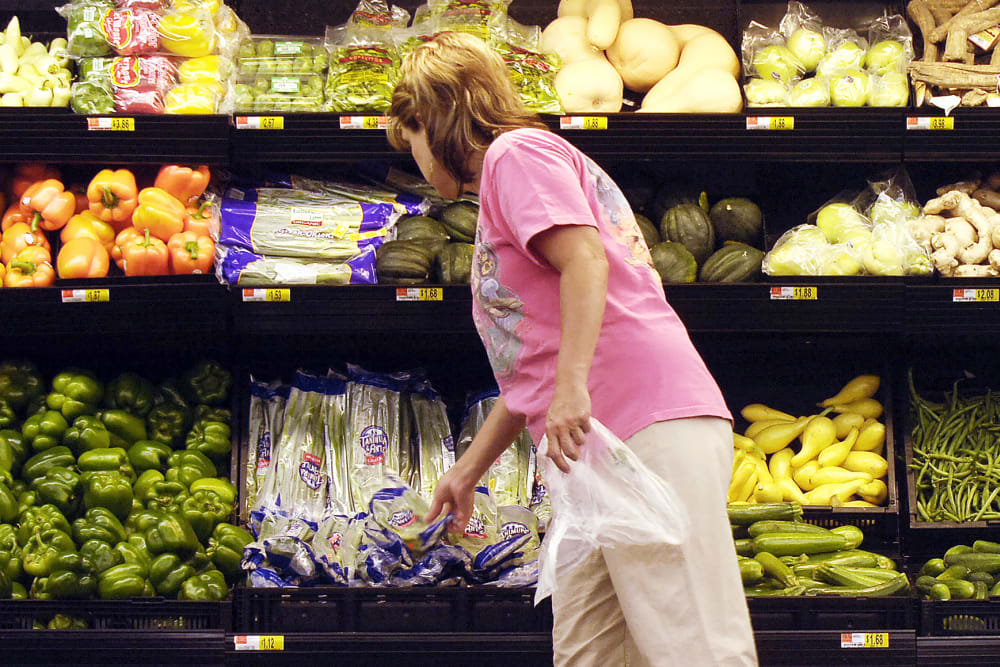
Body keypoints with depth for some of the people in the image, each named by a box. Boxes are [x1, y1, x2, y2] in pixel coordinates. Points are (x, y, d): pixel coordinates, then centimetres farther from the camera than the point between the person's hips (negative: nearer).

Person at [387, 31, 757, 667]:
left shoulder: (516, 151, 3)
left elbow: (585, 259, -15)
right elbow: (533, 372, 34)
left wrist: (572, 389, -24)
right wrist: (469, 468, 36)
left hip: (648, 423, -10)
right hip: (596, 445, 10)